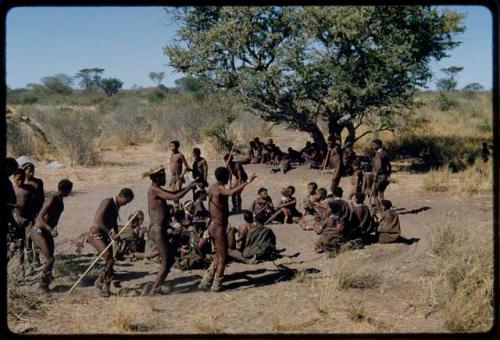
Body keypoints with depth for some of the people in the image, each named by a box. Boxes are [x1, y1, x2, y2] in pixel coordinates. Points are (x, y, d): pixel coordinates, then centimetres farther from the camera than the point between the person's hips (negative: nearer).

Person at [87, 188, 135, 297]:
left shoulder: (116, 206, 11)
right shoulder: (108, 202, -17)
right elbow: (99, 220, -27)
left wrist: (116, 234, 7)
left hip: (104, 235, 9)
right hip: (95, 235, -9)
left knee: (109, 262, 6)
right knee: (109, 260, -17)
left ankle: (105, 288, 15)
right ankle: (100, 282, -4)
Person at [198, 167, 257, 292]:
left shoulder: (212, 187, 10)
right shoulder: (220, 189, -17)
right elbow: (231, 192, -40)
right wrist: (248, 181, -40)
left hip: (212, 225, 9)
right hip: (219, 227, -9)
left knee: (219, 256, 19)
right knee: (222, 258, 2)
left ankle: (206, 281, 19)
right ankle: (216, 285, 6)